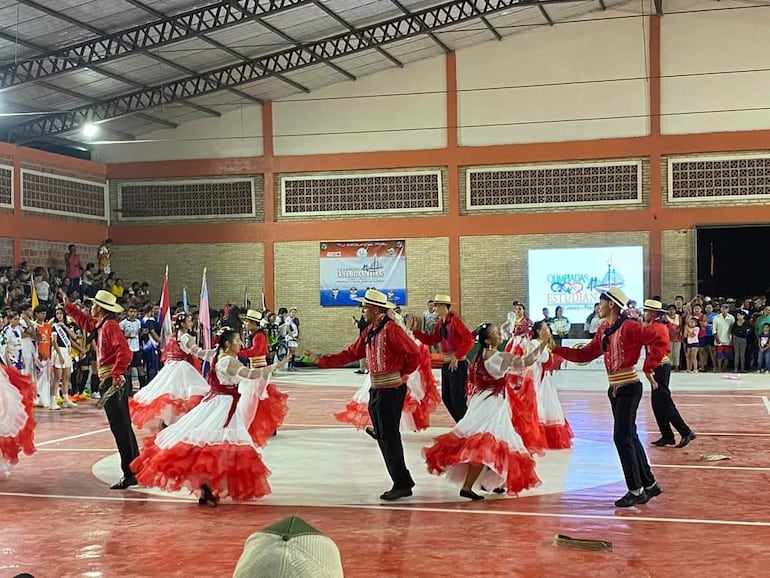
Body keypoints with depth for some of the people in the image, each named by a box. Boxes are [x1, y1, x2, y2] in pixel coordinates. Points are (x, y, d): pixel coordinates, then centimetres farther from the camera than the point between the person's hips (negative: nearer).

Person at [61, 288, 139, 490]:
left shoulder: (110, 325, -13)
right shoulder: (100, 324, 16)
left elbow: (125, 352, -26)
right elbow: (84, 321, 37)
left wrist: (116, 375, -29)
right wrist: (67, 305, 38)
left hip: (112, 381, -10)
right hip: (110, 381, 10)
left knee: (120, 427, -9)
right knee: (123, 426, 13)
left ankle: (130, 473, -8)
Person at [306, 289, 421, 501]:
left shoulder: (391, 329, -15)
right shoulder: (369, 332, 13)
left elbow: (414, 353, -17)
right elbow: (350, 354, 15)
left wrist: (402, 373, -3)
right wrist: (322, 360, 11)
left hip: (392, 390, -9)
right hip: (376, 390, 9)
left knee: (389, 438, -7)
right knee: (383, 439, 10)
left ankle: (402, 485, 0)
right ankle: (402, 482, 17)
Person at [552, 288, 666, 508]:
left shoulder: (629, 327, -15)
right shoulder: (603, 330, 10)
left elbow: (659, 341, -21)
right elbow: (585, 354, 13)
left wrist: (648, 369, -20)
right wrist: (557, 349, 7)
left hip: (629, 388, -8)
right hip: (614, 389, 9)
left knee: (622, 438, -9)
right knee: (629, 438, 13)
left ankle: (636, 490, 0)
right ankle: (649, 484, 24)